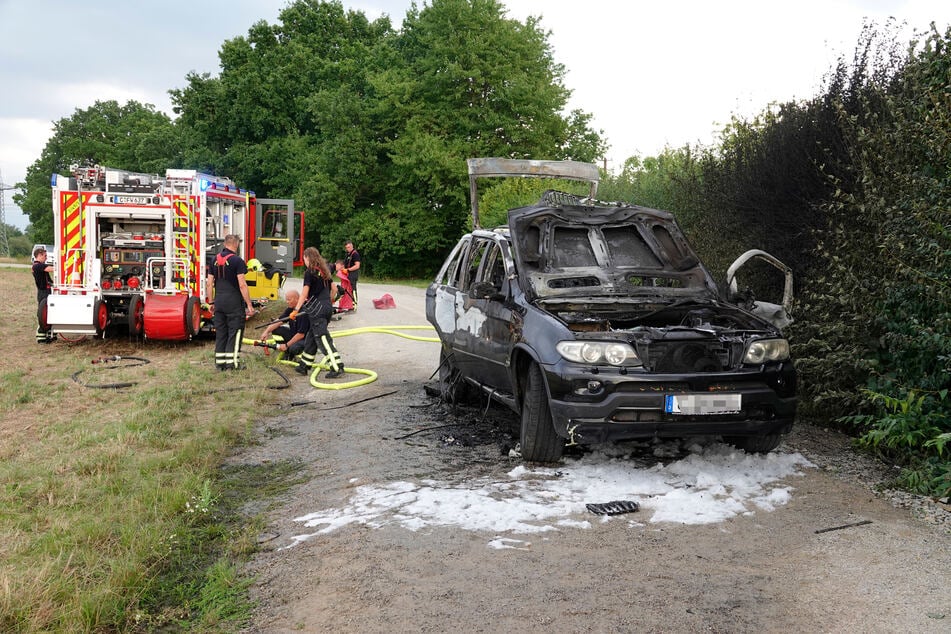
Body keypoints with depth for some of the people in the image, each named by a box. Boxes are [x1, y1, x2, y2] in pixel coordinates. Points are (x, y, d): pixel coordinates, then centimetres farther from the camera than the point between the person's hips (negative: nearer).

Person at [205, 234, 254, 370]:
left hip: (219, 302, 6)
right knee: (235, 332, 1)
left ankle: (219, 362, 16)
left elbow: (210, 283, 10)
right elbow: (242, 285, -15)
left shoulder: (215, 260, 8)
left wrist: (210, 302, 18)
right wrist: (249, 304, -12)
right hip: (234, 302, -6)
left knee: (220, 332, 12)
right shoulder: (237, 261, -11)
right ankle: (232, 362, -1)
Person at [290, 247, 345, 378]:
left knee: (323, 338, -9)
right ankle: (305, 365, 24)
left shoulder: (309, 272, -9)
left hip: (317, 309, -8)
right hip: (328, 307, 8)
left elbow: (304, 293, -15)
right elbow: (334, 289, 17)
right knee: (312, 336, 16)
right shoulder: (324, 271, 13)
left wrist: (296, 310, -14)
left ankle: (337, 366, -15)